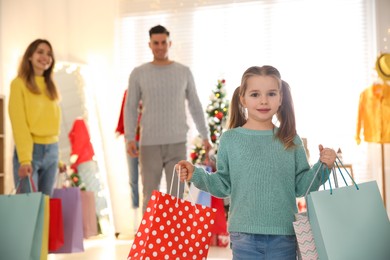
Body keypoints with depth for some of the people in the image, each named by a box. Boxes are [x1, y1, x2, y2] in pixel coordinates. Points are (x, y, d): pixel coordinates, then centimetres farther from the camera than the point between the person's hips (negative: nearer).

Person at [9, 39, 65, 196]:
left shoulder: (51, 87, 17)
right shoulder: (19, 83, -2)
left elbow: (53, 123, 13)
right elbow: (19, 123, -10)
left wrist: (58, 157, 8)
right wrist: (25, 159, -19)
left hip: (52, 151, 6)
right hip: (30, 150, -6)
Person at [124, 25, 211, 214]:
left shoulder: (184, 72, 8)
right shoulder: (138, 74, 5)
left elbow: (195, 106, 12)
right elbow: (130, 108, 5)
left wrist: (205, 136, 8)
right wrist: (129, 138, -6)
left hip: (177, 143, 1)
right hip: (149, 144, 0)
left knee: (176, 196, 2)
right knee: (150, 196, 4)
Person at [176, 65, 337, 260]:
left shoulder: (291, 141, 4)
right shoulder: (230, 139, 1)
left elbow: (301, 186, 6)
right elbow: (223, 185, 5)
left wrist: (322, 167, -8)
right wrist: (196, 175, -8)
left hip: (284, 235, 1)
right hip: (245, 234, -1)